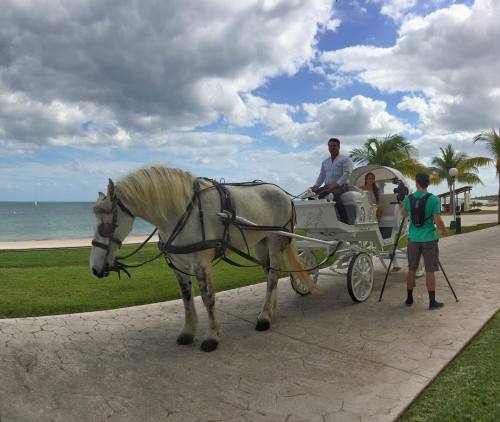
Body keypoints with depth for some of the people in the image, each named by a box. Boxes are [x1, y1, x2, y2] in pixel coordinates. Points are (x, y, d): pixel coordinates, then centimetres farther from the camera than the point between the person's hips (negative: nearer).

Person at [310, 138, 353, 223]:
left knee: (334, 195, -38)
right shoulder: (325, 162, 24)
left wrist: (336, 184, -24)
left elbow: (347, 174, -9)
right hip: (327, 187, 6)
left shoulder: (346, 159, 5)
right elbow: (321, 176, 21)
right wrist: (315, 186, 0)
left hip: (341, 186, -6)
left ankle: (345, 221, -37)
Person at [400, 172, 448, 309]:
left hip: (413, 238, 3)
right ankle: (432, 301, 8)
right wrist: (444, 230, 8)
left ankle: (409, 298, 22)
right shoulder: (433, 199, -10)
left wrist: (402, 206, 36)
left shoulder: (408, 199, -1)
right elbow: (437, 220, -12)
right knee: (430, 271, 4)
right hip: (429, 239, -3)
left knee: (412, 269, 13)